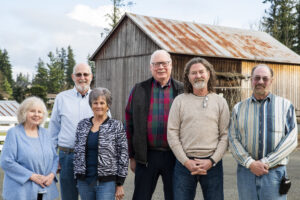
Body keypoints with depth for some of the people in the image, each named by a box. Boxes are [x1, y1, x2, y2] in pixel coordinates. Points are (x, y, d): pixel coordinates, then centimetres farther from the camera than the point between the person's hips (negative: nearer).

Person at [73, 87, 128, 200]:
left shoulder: (116, 126, -2)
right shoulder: (82, 125, 9)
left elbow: (123, 155, -3)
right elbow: (77, 152, 14)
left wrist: (120, 184, -6)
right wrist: (77, 176, 10)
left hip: (106, 181, -4)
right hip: (84, 181, 4)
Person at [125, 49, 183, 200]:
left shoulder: (182, 91, 3)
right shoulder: (139, 90, 6)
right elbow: (130, 124, 7)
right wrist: (132, 156, 5)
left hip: (174, 156, -1)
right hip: (146, 157, 1)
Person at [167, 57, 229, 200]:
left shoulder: (220, 102, 7)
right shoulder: (180, 101, 5)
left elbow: (225, 136, 3)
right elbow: (172, 134, 0)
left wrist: (212, 161, -9)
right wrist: (186, 161, -8)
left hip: (212, 163, 0)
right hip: (184, 163, 0)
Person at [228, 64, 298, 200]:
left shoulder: (285, 105, 6)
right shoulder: (239, 108, 11)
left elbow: (291, 140, -3)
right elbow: (233, 139, 3)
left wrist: (266, 162, -11)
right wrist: (250, 163, -12)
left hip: (274, 173, -1)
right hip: (246, 172, 2)